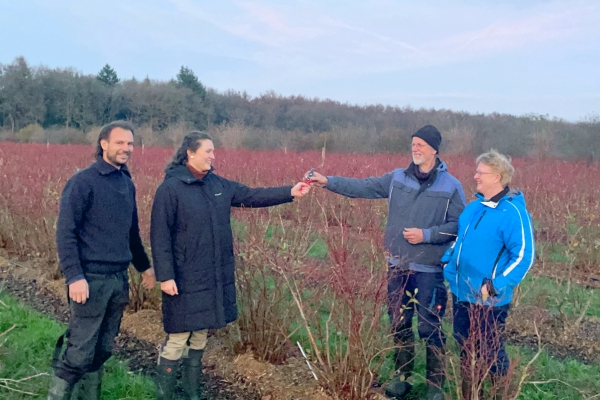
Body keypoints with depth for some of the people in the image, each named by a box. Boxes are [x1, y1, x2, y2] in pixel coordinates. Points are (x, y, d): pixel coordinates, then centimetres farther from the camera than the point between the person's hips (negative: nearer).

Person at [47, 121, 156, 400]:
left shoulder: (127, 184, 12)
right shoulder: (83, 182, -10)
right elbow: (65, 233, -14)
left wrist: (144, 266, 25)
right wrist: (74, 277, -20)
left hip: (119, 279, 7)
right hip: (91, 279, -7)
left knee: (102, 351, 13)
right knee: (80, 353, -4)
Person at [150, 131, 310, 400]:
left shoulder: (218, 185, 8)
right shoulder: (170, 188, -12)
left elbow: (252, 196, 8)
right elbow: (160, 236, -13)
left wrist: (290, 192, -1)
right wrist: (165, 276, -17)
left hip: (214, 279, 7)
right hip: (185, 280, -7)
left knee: (200, 338, 17)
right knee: (178, 340, -2)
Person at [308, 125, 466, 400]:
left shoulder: (451, 186, -6)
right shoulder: (397, 178, 3)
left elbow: (458, 225, -7)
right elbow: (363, 187, -1)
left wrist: (426, 235, -17)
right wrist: (328, 182, -11)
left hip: (429, 269, -4)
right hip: (397, 265, 4)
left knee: (430, 328, 4)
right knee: (399, 324, 15)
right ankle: (402, 376, 32)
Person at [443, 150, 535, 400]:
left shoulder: (513, 212, -18)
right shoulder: (473, 207, 7)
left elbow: (524, 255, -20)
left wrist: (495, 286, -23)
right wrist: (448, 267, 10)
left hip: (489, 299, -8)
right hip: (461, 293, 8)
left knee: (491, 352, 7)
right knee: (465, 348, 19)